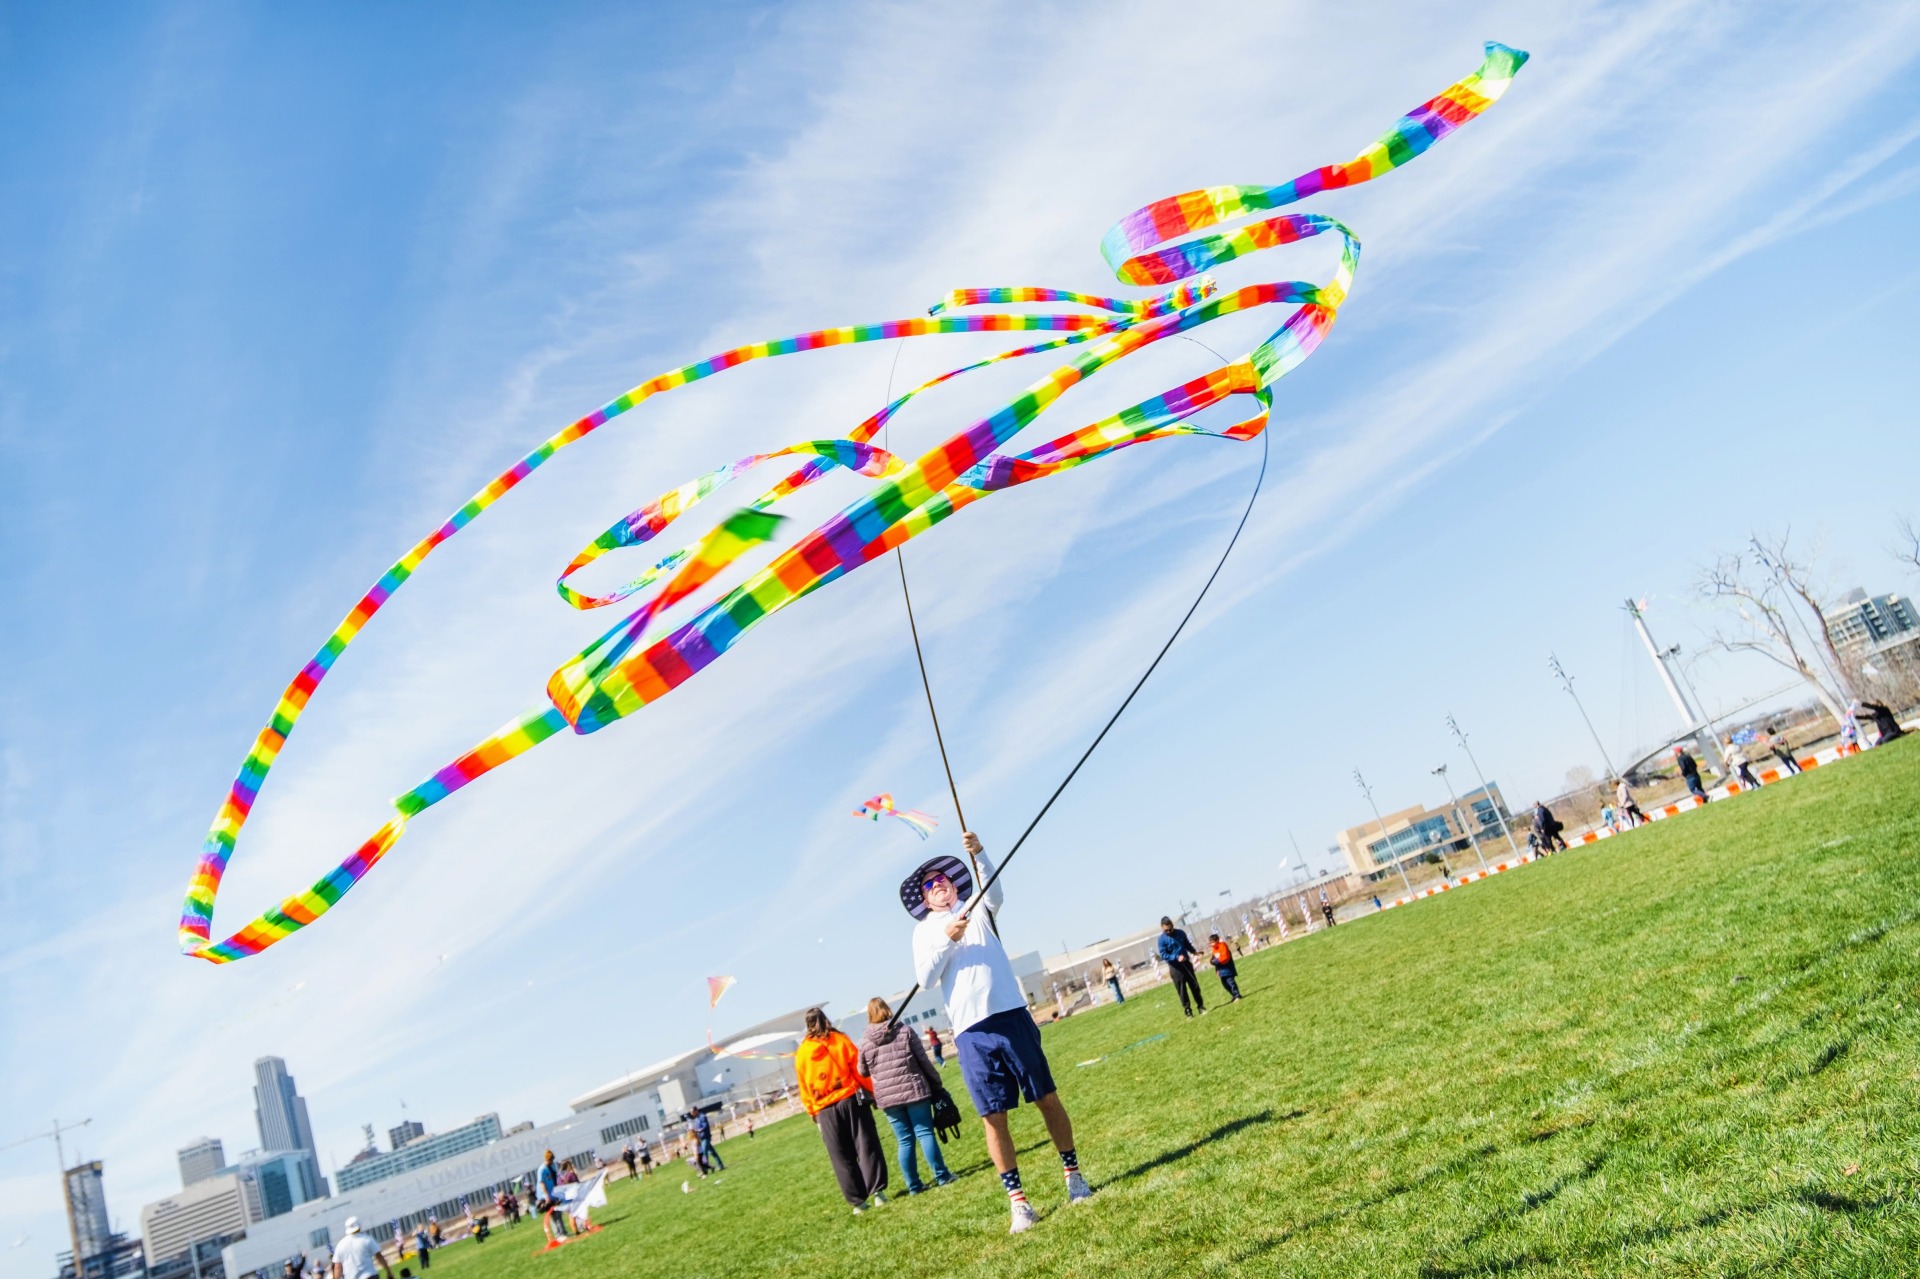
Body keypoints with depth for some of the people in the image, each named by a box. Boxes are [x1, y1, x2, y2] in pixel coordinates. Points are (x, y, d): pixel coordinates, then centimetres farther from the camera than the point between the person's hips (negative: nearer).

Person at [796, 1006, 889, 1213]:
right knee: (866, 1147, 4)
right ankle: (877, 1191, -2)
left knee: (842, 1157, 7)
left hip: (825, 1110, 1)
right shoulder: (839, 1040, -1)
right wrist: (871, 1093, 6)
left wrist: (813, 1112, 15)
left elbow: (804, 1089, 6)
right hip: (852, 1099, -1)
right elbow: (859, 1069, -2)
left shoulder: (801, 1053, 3)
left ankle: (857, 1200, 7)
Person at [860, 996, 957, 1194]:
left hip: (887, 1097, 1)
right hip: (914, 1090, -1)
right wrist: (936, 1084, 9)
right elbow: (924, 1061, 1)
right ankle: (942, 1176, 5)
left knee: (904, 1141, 7)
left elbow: (863, 1074, 12)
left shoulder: (864, 1044, 4)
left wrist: (872, 1097, 29)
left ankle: (913, 1185, 10)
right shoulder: (905, 1032, 1)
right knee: (925, 1133, 4)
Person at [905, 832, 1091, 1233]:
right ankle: (1018, 1201, 7)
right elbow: (925, 979, 0)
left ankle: (1073, 1176, 19)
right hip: (971, 1033, 0)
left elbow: (995, 893, -11)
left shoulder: (978, 909, 12)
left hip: (1012, 1016, 0)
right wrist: (946, 939, -13)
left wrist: (979, 855, -26)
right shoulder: (924, 931, 13)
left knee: (1047, 1097, 4)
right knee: (994, 1116, -1)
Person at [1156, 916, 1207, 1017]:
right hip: (1175, 967, -4)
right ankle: (1187, 1009, 9)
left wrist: (1194, 951, 2)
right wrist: (1177, 957, -26)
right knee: (1182, 990, -1)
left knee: (1195, 986, 10)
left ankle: (1200, 1005, 23)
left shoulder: (1181, 933, 2)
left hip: (1186, 963, 4)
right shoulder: (1161, 940, -12)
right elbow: (1163, 955, -15)